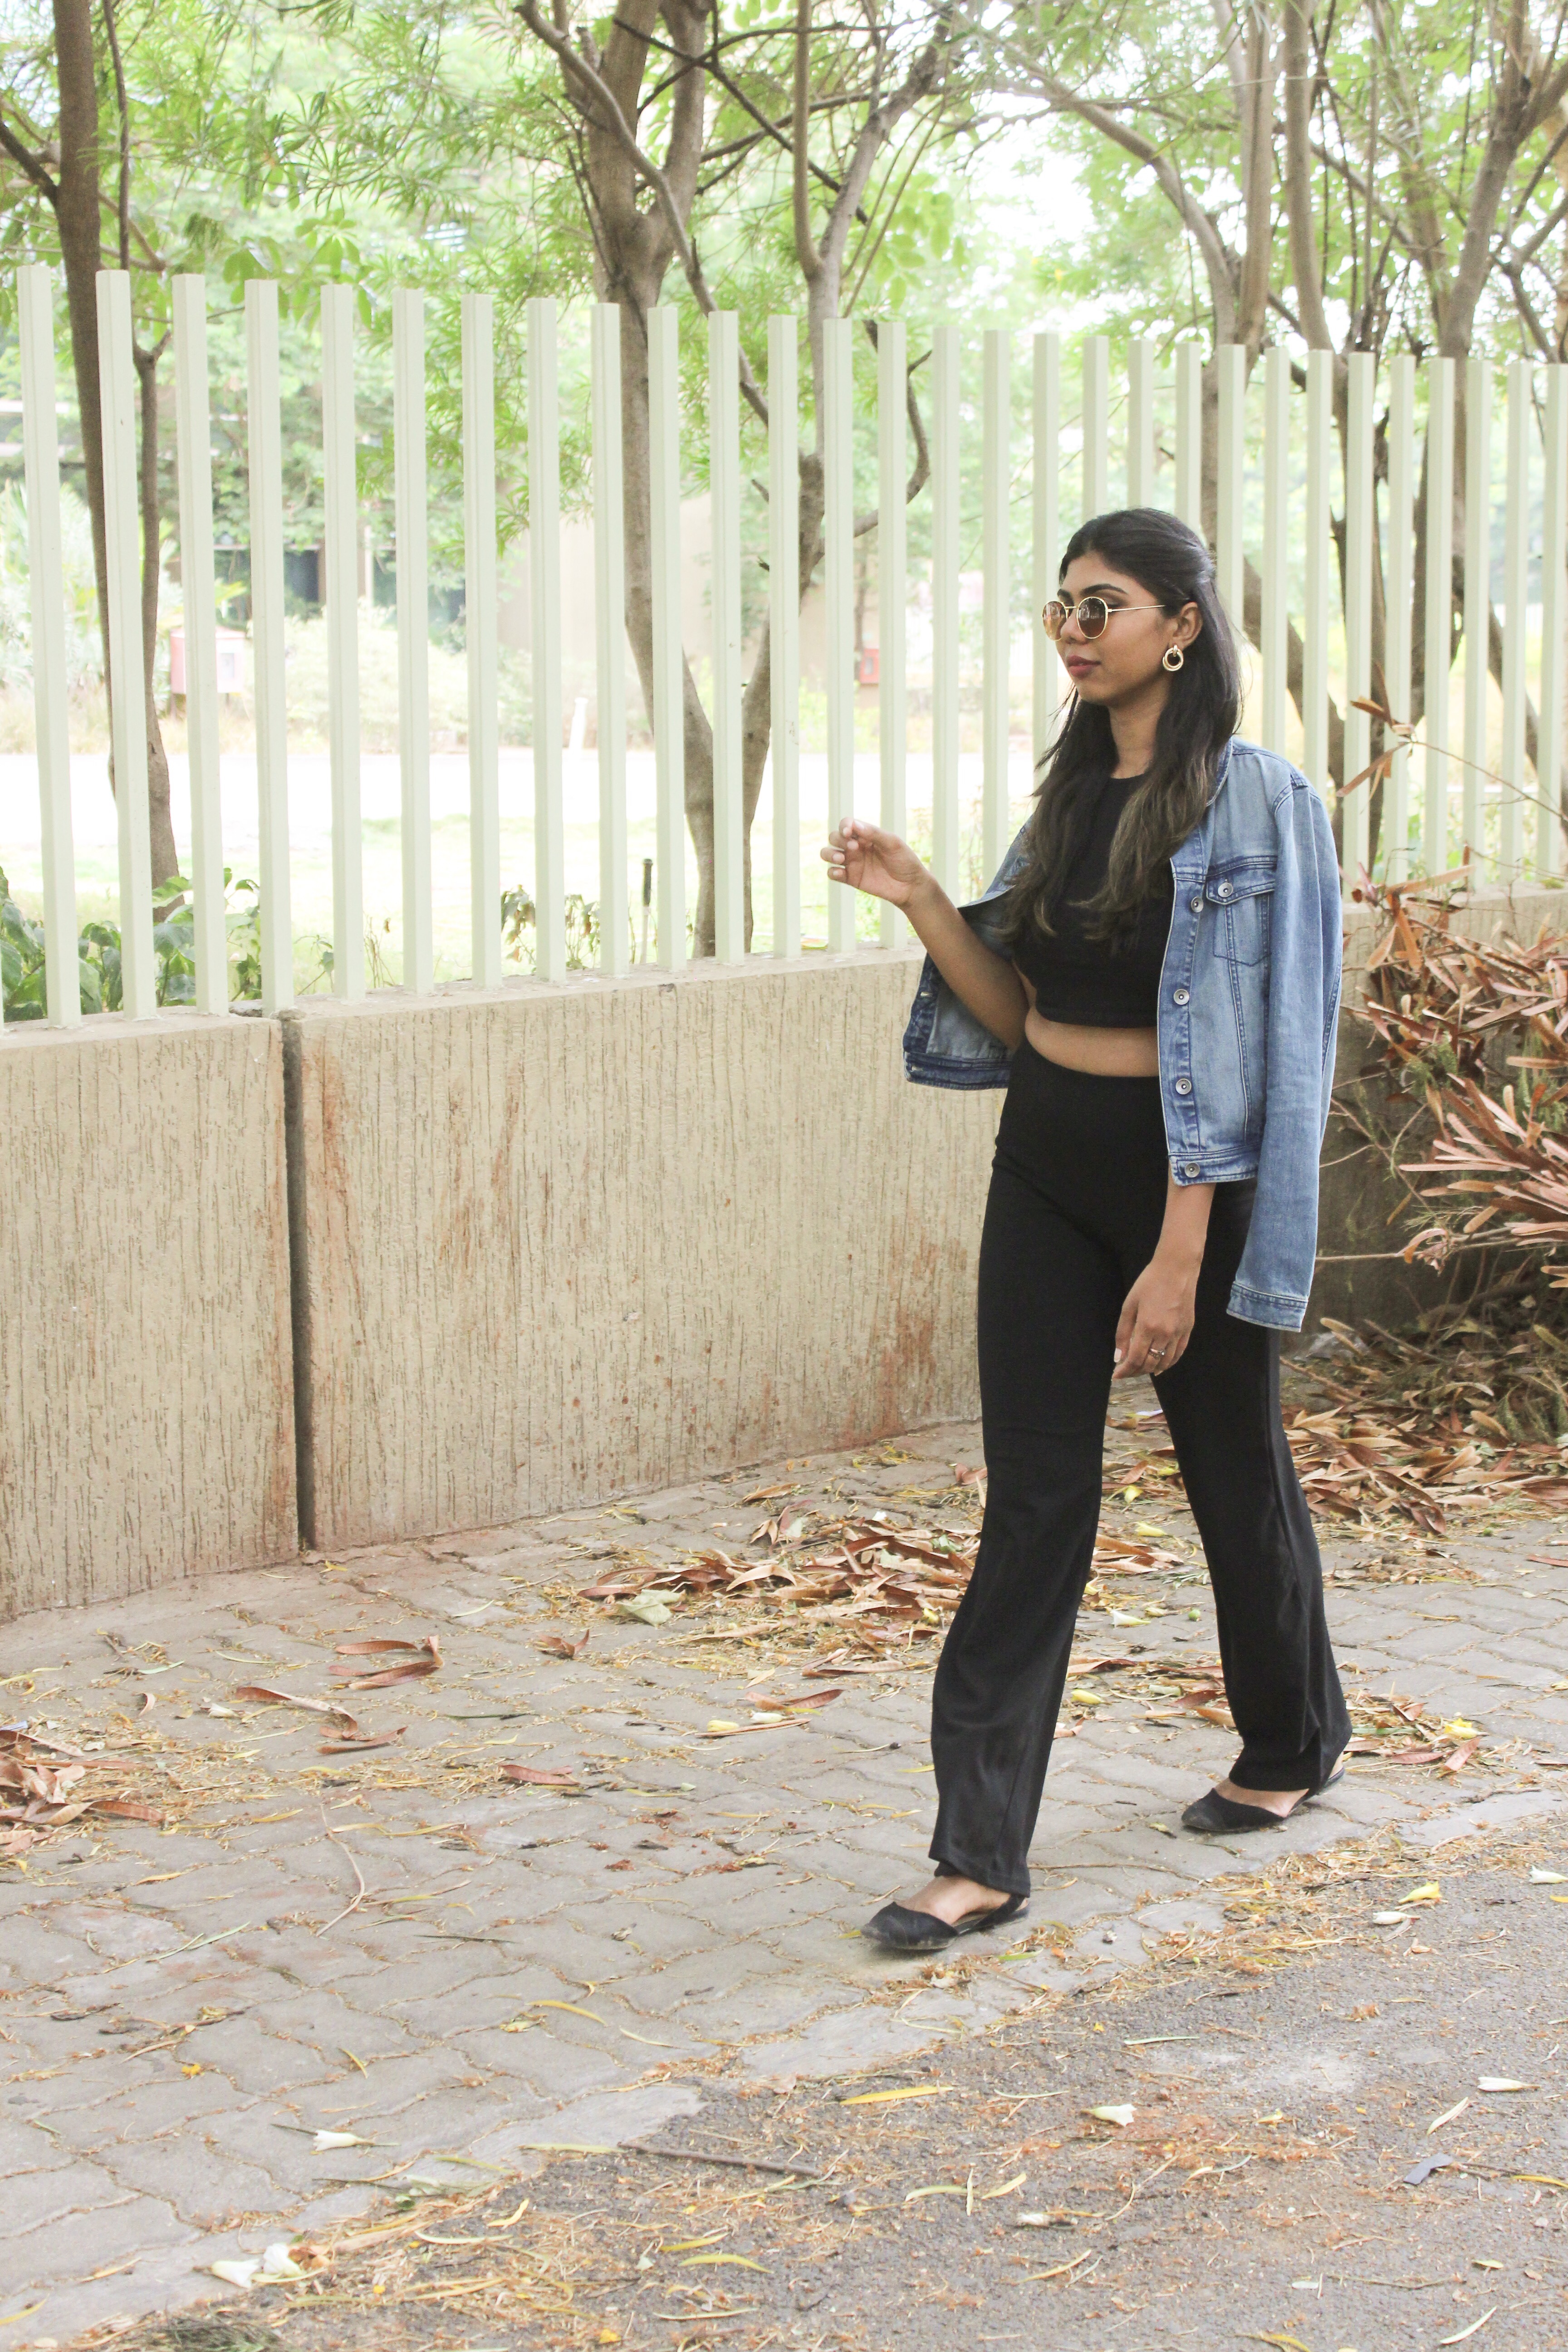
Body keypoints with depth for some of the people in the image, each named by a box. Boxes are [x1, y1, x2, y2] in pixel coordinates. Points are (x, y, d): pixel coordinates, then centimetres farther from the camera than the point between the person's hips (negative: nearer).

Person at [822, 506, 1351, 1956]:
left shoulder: (1248, 800, -13)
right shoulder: (1075, 793, 9)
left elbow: (1238, 1049, -18)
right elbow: (1017, 1013, 11)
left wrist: (1178, 1258, -22)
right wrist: (922, 902, -5)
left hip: (1184, 1172, -6)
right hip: (1046, 1164, 6)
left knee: (1232, 1466, 13)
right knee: (1034, 1493, 1)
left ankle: (1295, 1745, 38)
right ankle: (984, 1851, 1)